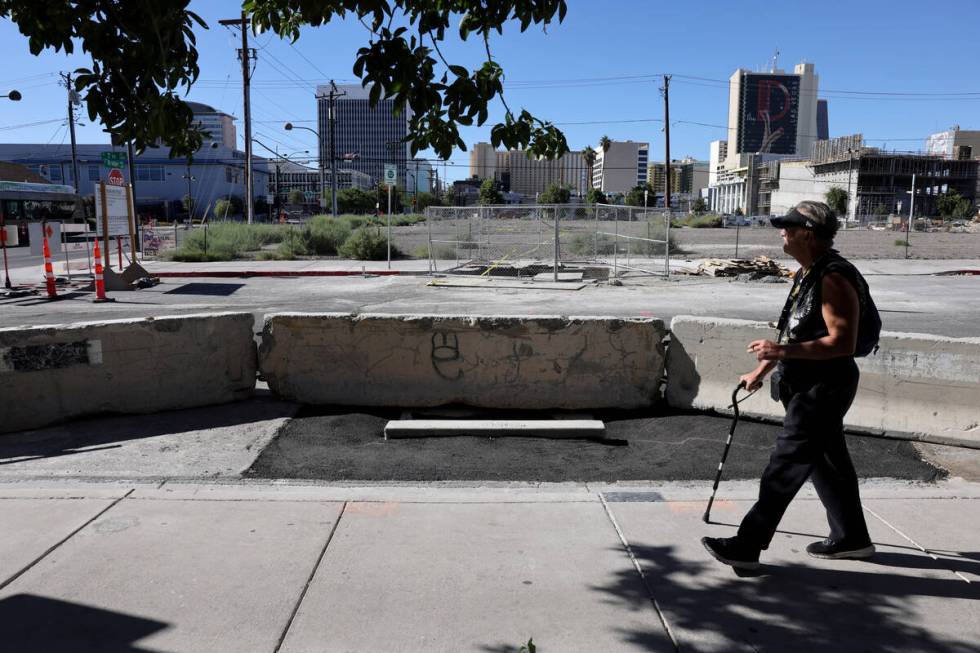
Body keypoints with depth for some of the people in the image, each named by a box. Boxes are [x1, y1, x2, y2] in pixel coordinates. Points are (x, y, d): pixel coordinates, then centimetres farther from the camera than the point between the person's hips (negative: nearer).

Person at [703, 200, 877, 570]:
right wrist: (761, 371, 21)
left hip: (824, 389, -10)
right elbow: (792, 332, 21)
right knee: (827, 462, 19)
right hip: (808, 386, 10)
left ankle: (747, 546, -3)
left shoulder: (834, 278, -20)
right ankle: (851, 538, 34)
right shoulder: (806, 275, 12)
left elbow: (842, 343, -26)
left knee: (785, 467, -8)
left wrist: (783, 351, -28)